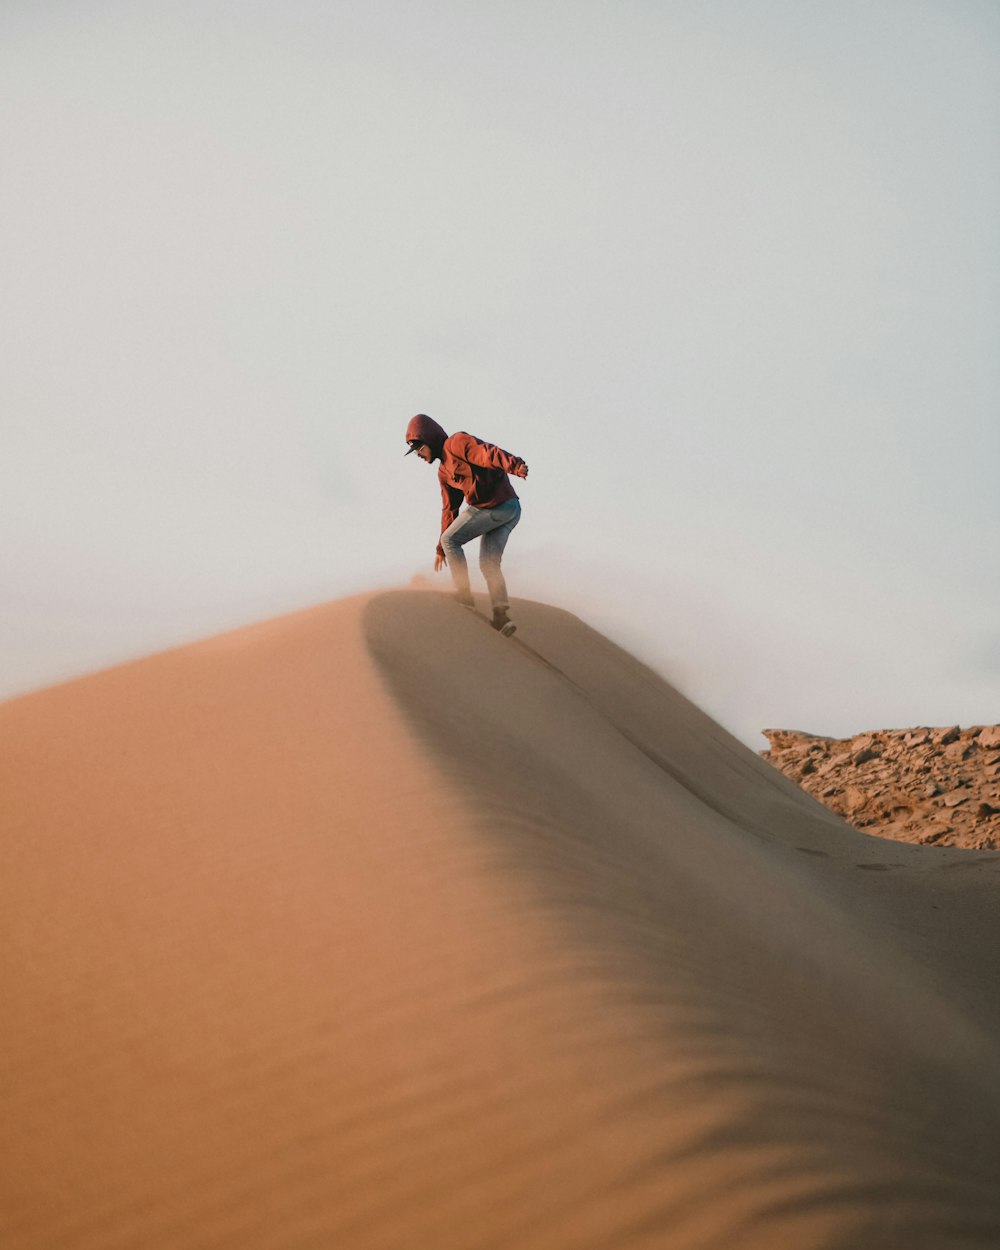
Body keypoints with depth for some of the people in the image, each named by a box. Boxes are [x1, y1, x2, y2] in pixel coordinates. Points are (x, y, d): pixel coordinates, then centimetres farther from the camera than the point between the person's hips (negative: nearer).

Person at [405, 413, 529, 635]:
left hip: (498, 507, -9)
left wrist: (515, 465, -42)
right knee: (489, 565, 3)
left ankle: (463, 597, 2)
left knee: (450, 540, 1)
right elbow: (450, 509, 27)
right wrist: (441, 549, 27)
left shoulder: (458, 442, -6)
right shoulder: (444, 471, 22)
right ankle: (501, 616, -10)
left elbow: (488, 453, -23)